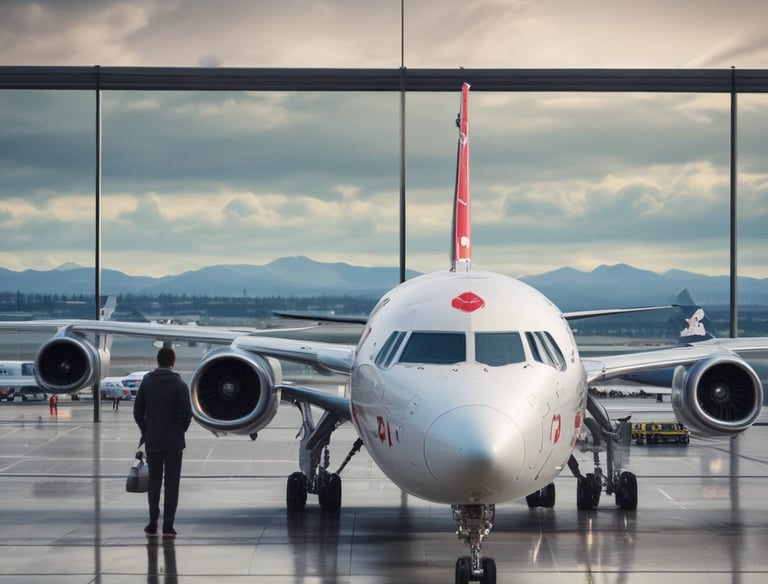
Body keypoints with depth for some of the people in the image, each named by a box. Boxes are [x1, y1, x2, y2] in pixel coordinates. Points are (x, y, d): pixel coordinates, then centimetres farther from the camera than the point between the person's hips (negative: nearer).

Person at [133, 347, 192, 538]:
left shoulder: (147, 382, -1)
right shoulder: (179, 384, -10)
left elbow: (138, 411, 1)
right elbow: (186, 413, -13)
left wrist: (146, 431, 11)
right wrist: (180, 430, 5)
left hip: (152, 441, 2)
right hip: (174, 441, -2)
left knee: (154, 481, 11)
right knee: (171, 483, 3)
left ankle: (153, 523, 10)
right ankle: (168, 526, 0)